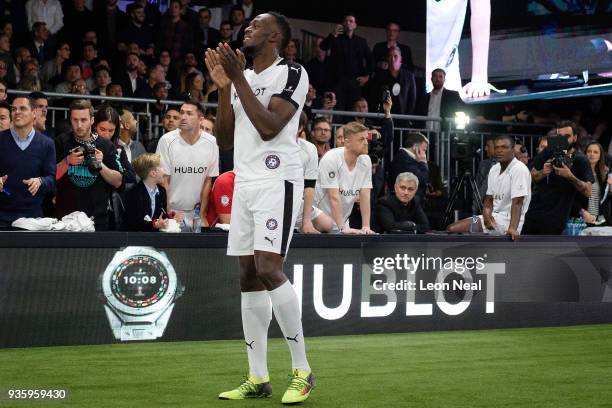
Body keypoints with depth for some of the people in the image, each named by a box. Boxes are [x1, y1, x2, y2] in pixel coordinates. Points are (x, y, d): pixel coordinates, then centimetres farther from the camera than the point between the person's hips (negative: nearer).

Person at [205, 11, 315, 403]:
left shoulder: (292, 73, -6)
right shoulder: (243, 77, 17)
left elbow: (269, 128, -18)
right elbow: (224, 139, 14)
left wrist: (239, 80, -16)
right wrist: (224, 88, 3)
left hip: (277, 182, -8)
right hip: (244, 183, 8)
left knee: (269, 269, -18)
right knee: (249, 277, 4)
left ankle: (302, 370, -8)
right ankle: (258, 378, 9)